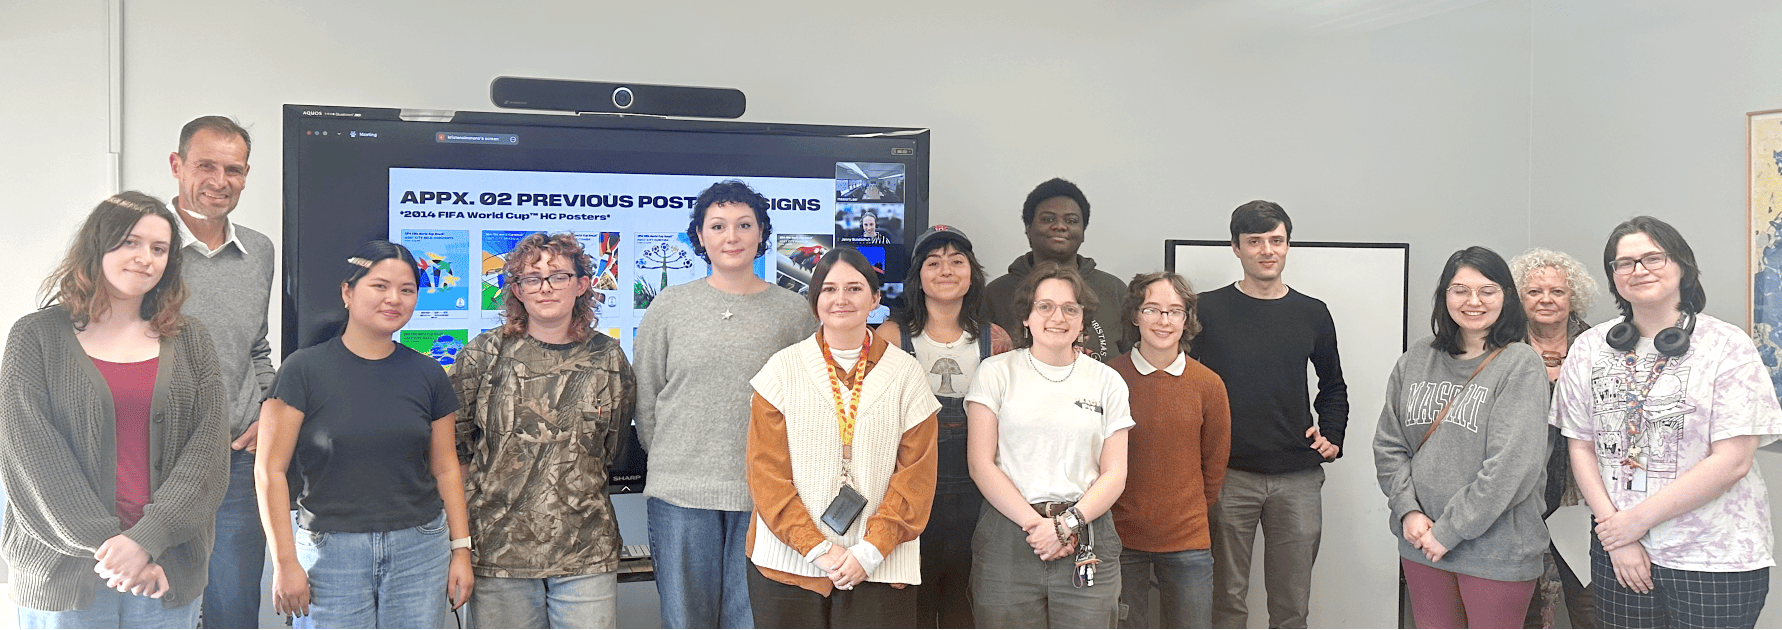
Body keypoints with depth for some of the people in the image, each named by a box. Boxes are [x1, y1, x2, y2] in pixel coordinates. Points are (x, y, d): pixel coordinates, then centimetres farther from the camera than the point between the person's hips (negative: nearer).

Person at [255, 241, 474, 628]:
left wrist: (461, 550, 4)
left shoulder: (428, 375, 6)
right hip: (329, 551, -2)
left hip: (420, 551, 3)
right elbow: (270, 471, -5)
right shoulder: (305, 369, -3)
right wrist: (285, 562, -8)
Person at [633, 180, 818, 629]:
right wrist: (671, 462, 9)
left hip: (763, 493, 0)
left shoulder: (795, 312, 4)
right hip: (680, 491, 1)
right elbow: (645, 398, 11)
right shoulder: (669, 307, 5)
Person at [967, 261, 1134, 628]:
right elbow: (981, 464, -2)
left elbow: (1115, 474, 5)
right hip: (1007, 539, -1)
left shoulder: (1108, 382, 10)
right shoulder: (995, 373, 5)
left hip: (1088, 542, 2)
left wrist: (1067, 523, -10)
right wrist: (1035, 524, -11)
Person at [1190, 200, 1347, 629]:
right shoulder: (1209, 310, 1)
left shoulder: (1312, 314, 9)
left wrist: (1332, 436, 7)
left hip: (1298, 478, 2)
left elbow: (1333, 387, 22)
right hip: (1227, 474, -2)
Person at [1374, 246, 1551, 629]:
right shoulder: (1416, 360, 6)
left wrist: (1449, 531, -15)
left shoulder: (1521, 365, -8)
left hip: (1497, 551, -4)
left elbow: (1513, 465, -16)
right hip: (1419, 544, 4)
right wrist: (1408, 510, -8)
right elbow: (1388, 444, 7)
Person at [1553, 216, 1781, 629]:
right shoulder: (1589, 348, 4)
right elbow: (1582, 449, 4)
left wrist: (1639, 518, -13)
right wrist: (1617, 538, -6)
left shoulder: (1728, 346, -5)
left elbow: (1732, 461, -12)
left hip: (1715, 559, -2)